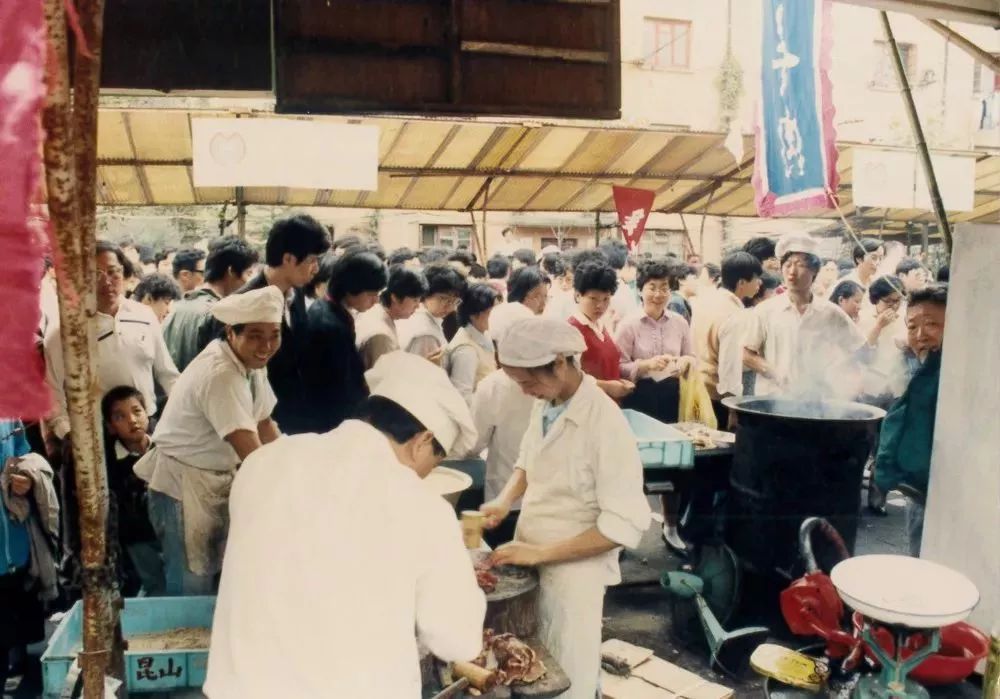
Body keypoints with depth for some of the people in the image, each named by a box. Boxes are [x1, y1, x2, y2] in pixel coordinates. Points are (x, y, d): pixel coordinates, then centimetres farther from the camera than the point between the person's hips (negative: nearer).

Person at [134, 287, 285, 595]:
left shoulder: (252, 362, -1)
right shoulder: (220, 374, -28)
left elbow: (265, 425, 9)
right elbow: (250, 451, -30)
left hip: (220, 479, 8)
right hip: (183, 485, -8)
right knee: (193, 589, 3)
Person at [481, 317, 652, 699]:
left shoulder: (606, 422, -22)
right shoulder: (545, 404, -1)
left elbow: (624, 524, -22)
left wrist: (540, 553, -22)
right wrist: (505, 500, -3)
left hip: (572, 570, -6)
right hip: (531, 560, 6)